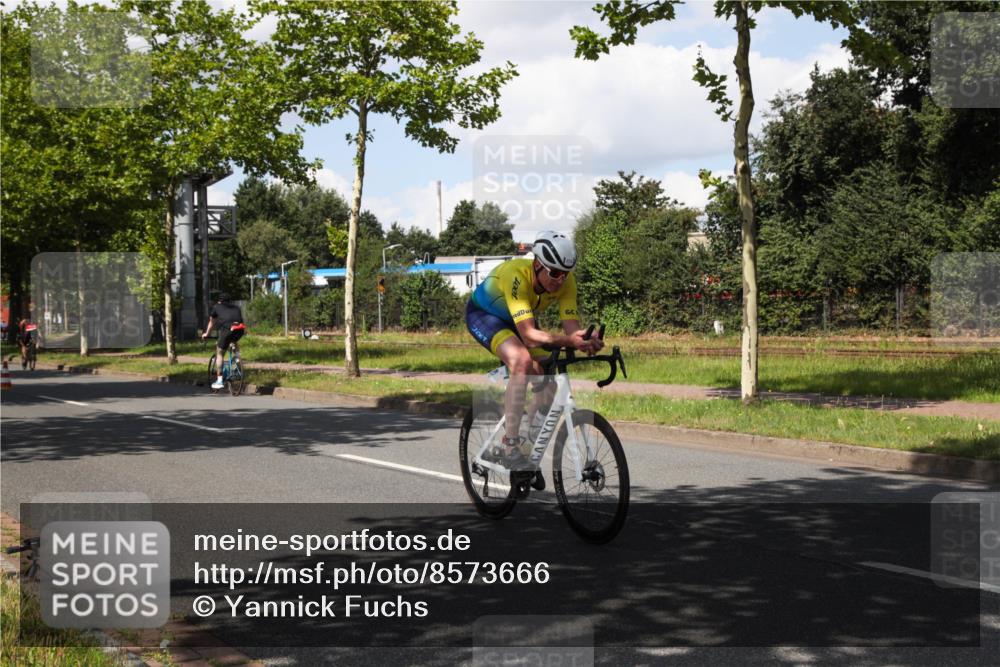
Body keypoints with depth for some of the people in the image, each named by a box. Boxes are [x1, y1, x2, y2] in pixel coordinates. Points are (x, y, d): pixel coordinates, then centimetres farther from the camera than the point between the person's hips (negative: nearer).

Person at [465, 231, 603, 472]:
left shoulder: (565, 281, -23)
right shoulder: (516, 275, -39)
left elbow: (572, 327, -26)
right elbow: (528, 334, -45)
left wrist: (585, 342, -49)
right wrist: (566, 340, -59)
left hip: (515, 320, 6)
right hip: (483, 314, -6)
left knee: (547, 375, -9)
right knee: (522, 362, -31)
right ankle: (510, 448, -29)